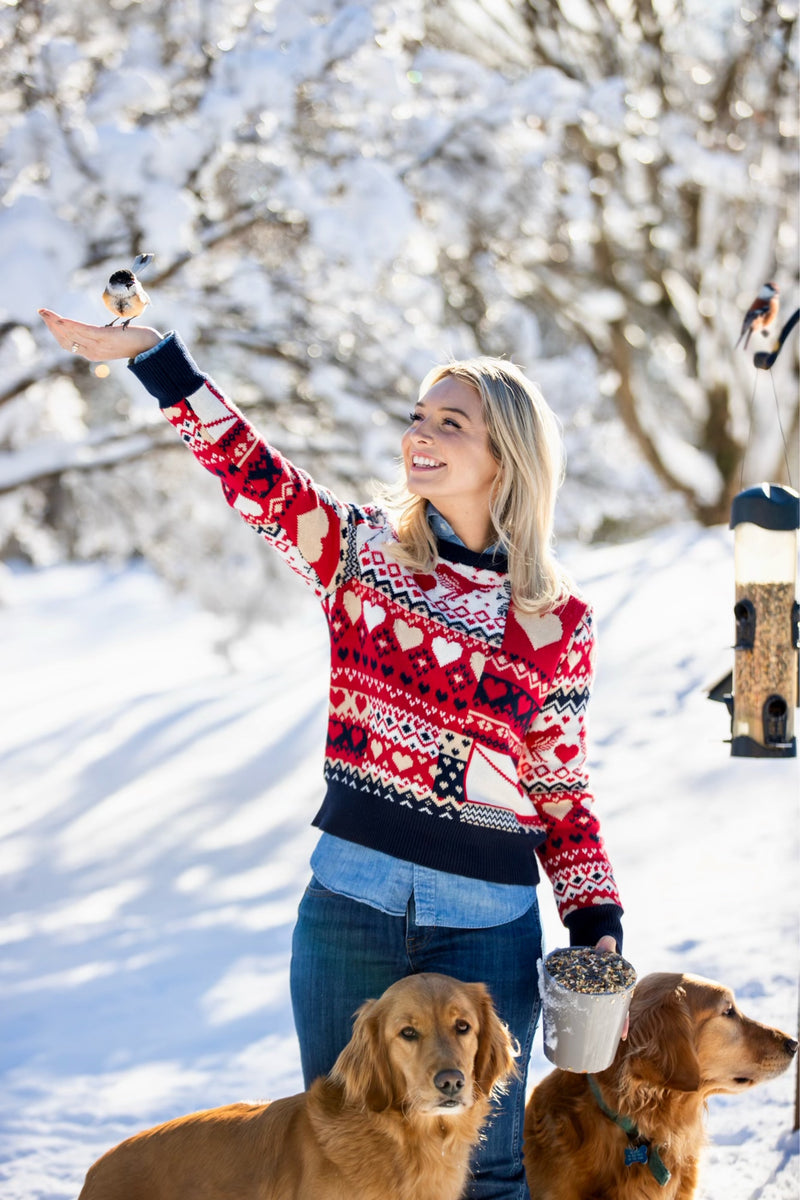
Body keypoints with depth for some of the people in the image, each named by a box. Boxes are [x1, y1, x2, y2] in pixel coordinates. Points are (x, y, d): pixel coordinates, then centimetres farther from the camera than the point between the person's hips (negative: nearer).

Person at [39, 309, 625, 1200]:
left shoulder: (557, 619, 0)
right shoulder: (362, 549, 3)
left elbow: (562, 792, 4)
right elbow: (249, 469, -6)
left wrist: (596, 925, -3)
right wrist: (149, 353, -15)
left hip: (488, 926, -1)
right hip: (349, 903, 1)